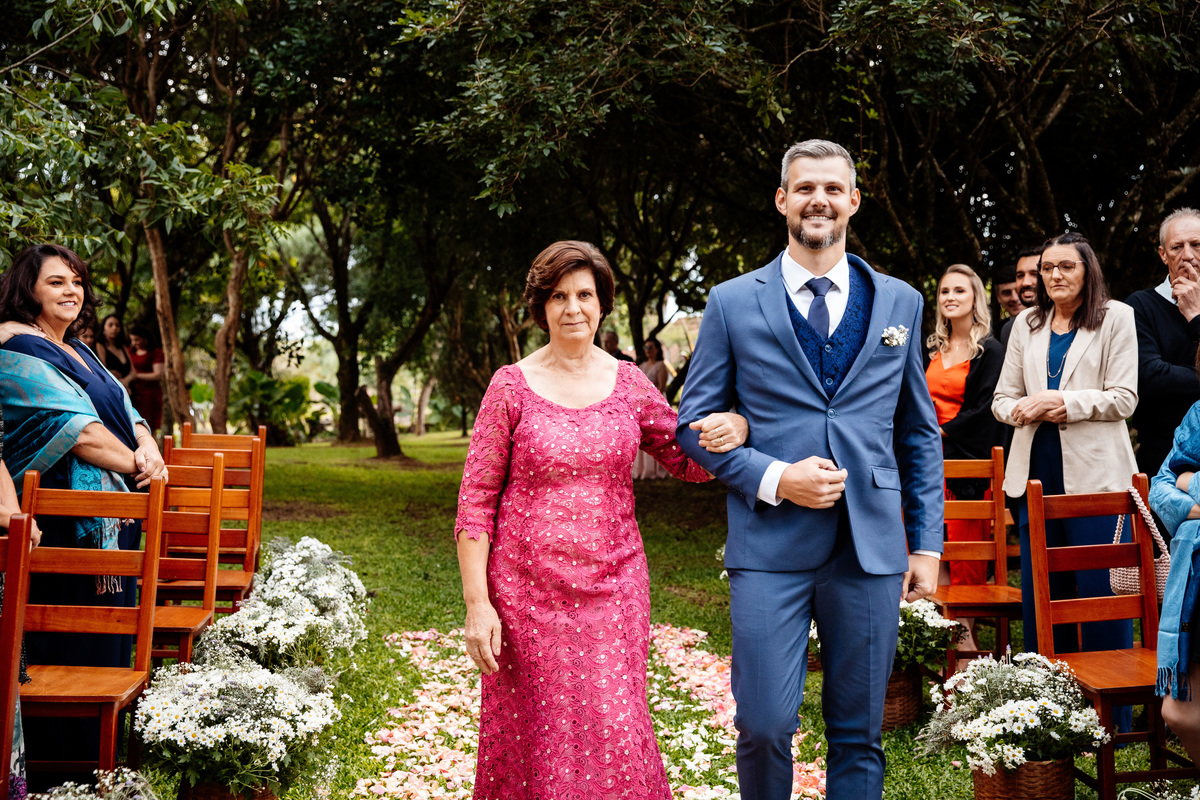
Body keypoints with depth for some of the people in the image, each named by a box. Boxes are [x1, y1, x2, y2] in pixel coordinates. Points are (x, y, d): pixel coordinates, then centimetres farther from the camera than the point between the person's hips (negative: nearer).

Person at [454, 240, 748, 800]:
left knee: (614, 735, 2)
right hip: (529, 590, -2)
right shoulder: (511, 386, -2)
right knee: (536, 740, 5)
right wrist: (476, 602, -9)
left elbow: (690, 462, 10)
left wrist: (733, 429, -13)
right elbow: (476, 499, -2)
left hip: (613, 586, 2)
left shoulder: (629, 383, 6)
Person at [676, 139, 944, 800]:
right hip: (769, 546, -2)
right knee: (764, 725, -4)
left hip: (872, 547, 2)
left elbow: (920, 433, 14)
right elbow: (694, 424, 3)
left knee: (859, 731, 8)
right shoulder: (732, 303, 3)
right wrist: (773, 479, -12)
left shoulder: (900, 302, 10)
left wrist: (926, 543, 9)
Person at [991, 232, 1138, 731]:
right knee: (1039, 591, 7)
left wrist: (1065, 402, -15)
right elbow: (1002, 399, 14)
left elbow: (1123, 399, -3)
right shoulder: (1026, 324, 16)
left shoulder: (1116, 318, 4)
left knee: (1099, 589, -5)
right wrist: (1026, 408, -8)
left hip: (1095, 472, -4)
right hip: (1036, 470, 4)